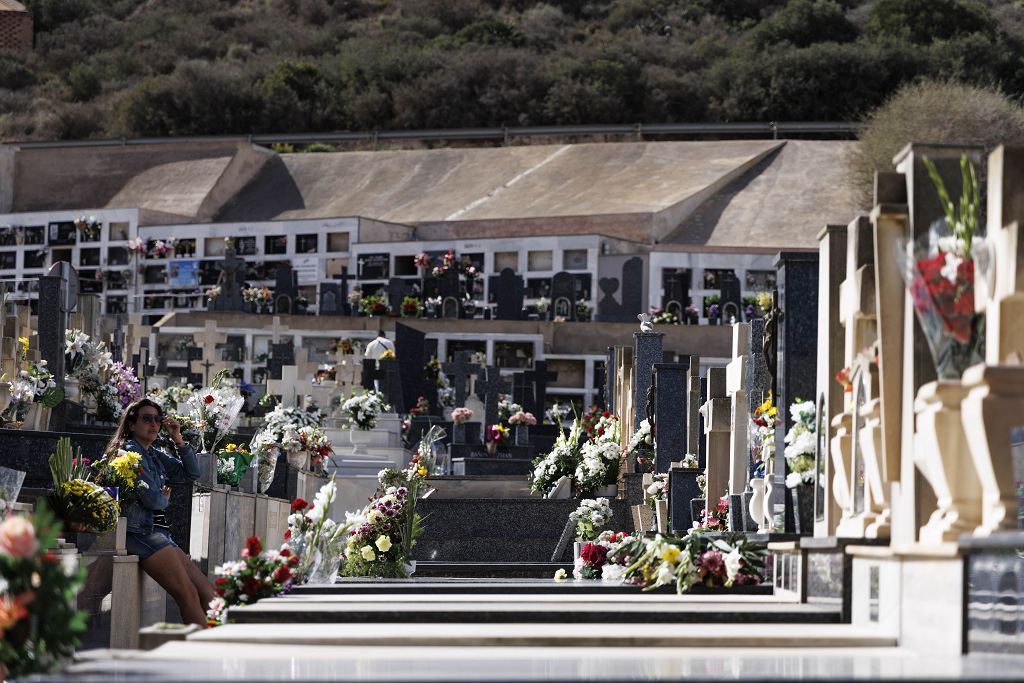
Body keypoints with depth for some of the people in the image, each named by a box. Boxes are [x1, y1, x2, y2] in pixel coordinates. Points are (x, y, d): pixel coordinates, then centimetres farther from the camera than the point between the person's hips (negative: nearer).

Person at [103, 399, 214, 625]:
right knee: (188, 594, -16)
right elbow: (152, 499, -15)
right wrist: (164, 499, 8)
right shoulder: (131, 451, -10)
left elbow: (192, 473, 18)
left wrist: (178, 440, 8)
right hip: (136, 532, -9)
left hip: (150, 531, 9)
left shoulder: (153, 454, 17)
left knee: (206, 590, 0)